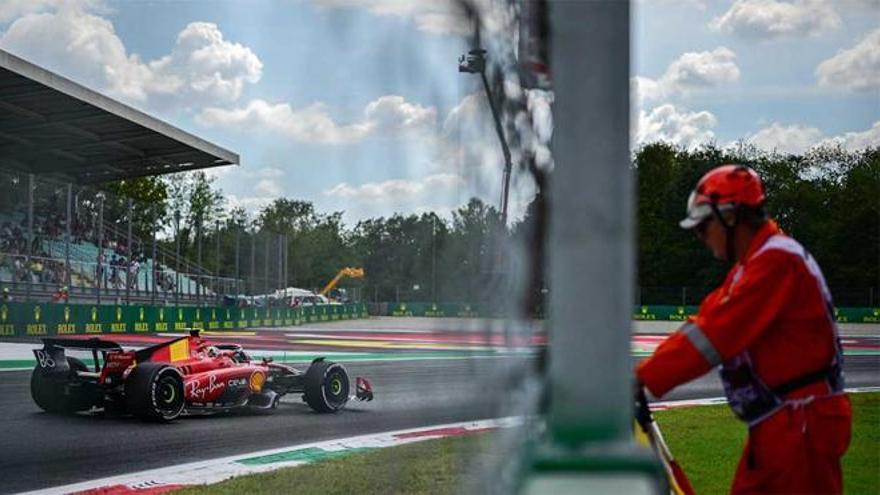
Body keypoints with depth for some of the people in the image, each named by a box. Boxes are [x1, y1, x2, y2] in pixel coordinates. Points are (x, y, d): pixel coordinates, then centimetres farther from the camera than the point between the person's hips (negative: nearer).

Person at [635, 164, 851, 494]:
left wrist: (645, 378, -22)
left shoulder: (777, 260, -17)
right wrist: (646, 369, -1)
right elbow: (705, 320, 11)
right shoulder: (750, 265, 17)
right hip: (775, 426, 10)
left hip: (803, 424, -10)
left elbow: (717, 334, -23)